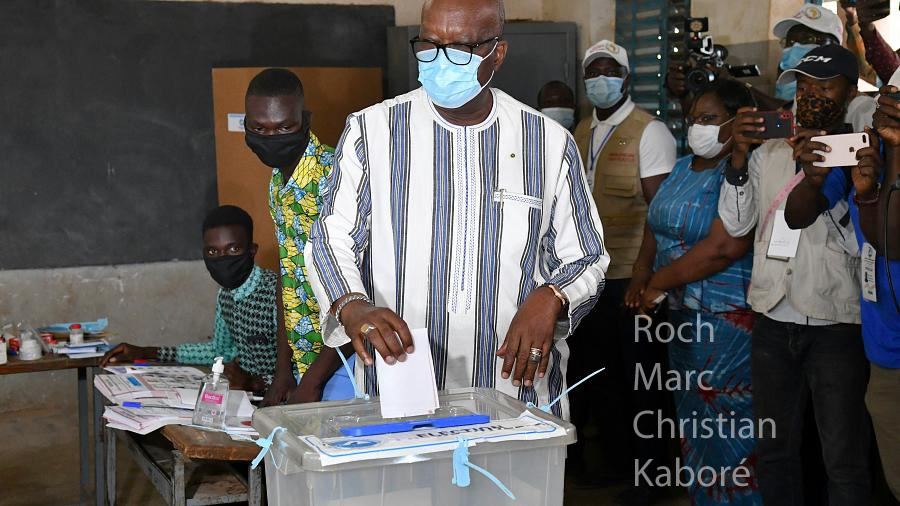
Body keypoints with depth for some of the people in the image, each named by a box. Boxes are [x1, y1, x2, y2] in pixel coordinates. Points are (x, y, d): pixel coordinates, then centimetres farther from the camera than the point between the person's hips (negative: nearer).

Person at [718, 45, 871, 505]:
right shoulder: (767, 154, 10)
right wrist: (739, 157, -9)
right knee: (774, 449, 15)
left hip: (837, 326, -4)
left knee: (843, 459, 1)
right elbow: (736, 224, 2)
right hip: (773, 323, 4)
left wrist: (823, 182, -23)